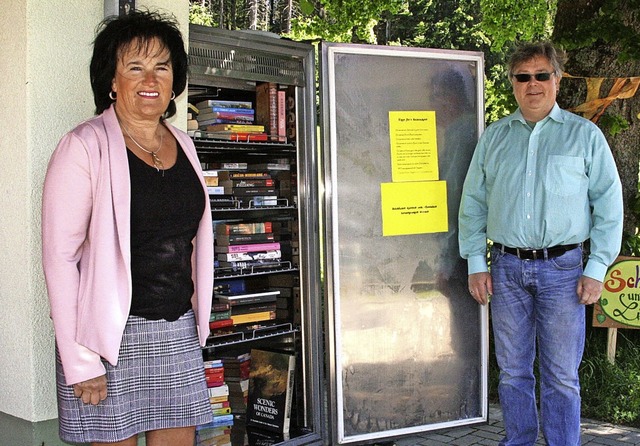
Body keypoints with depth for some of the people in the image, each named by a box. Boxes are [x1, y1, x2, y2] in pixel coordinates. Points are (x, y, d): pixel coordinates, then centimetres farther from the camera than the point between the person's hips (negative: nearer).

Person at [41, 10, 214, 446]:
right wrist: (79, 361, -15)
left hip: (179, 334, 6)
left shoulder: (183, 145, 11)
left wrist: (199, 321, 16)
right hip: (112, 336, -5)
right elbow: (60, 257, -12)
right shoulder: (85, 147, -8)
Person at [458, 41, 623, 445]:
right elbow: (473, 202, 12)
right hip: (507, 268, 3)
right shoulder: (494, 137, 10)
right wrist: (477, 263, 5)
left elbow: (609, 204, 1)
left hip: (562, 267, -2)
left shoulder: (584, 134, 4)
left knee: (562, 376, 2)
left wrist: (596, 269, -6)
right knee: (513, 370, 11)